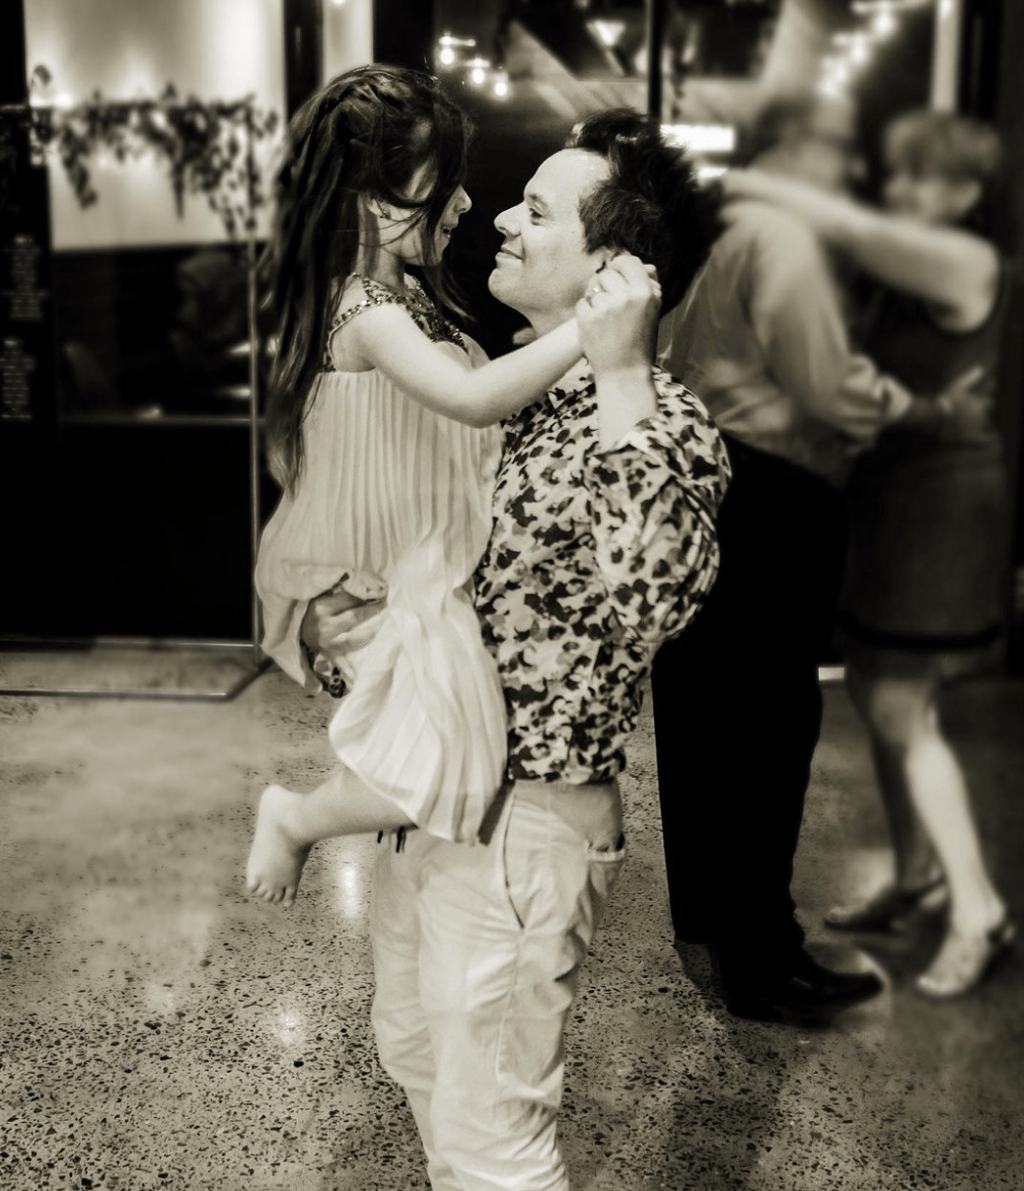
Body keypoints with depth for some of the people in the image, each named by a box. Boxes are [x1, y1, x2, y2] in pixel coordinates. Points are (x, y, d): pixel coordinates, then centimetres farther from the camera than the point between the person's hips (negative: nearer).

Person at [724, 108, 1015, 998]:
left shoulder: (967, 263, -15)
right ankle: (918, 873, 27)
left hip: (941, 497, -9)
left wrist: (754, 186, -19)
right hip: (890, 488, 9)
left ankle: (980, 911, 4)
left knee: (900, 706, -7)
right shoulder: (911, 269, 14)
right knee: (876, 687, 13)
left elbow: (852, 229, -27)